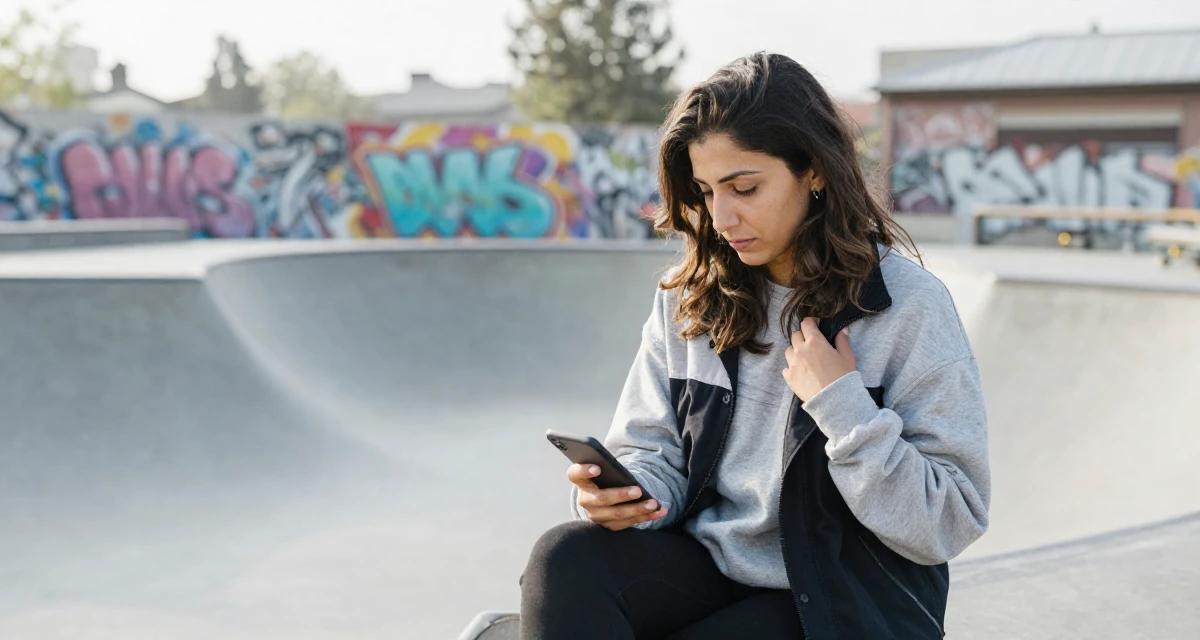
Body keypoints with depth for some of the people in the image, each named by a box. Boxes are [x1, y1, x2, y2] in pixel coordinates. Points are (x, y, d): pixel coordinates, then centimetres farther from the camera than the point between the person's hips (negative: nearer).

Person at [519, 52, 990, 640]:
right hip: (704, 564, 4)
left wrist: (840, 404, -20)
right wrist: (622, 495, -17)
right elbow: (654, 454, 5)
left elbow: (948, 526, -11)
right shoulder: (689, 298, 4)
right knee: (566, 559, -27)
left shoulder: (909, 305, -10)